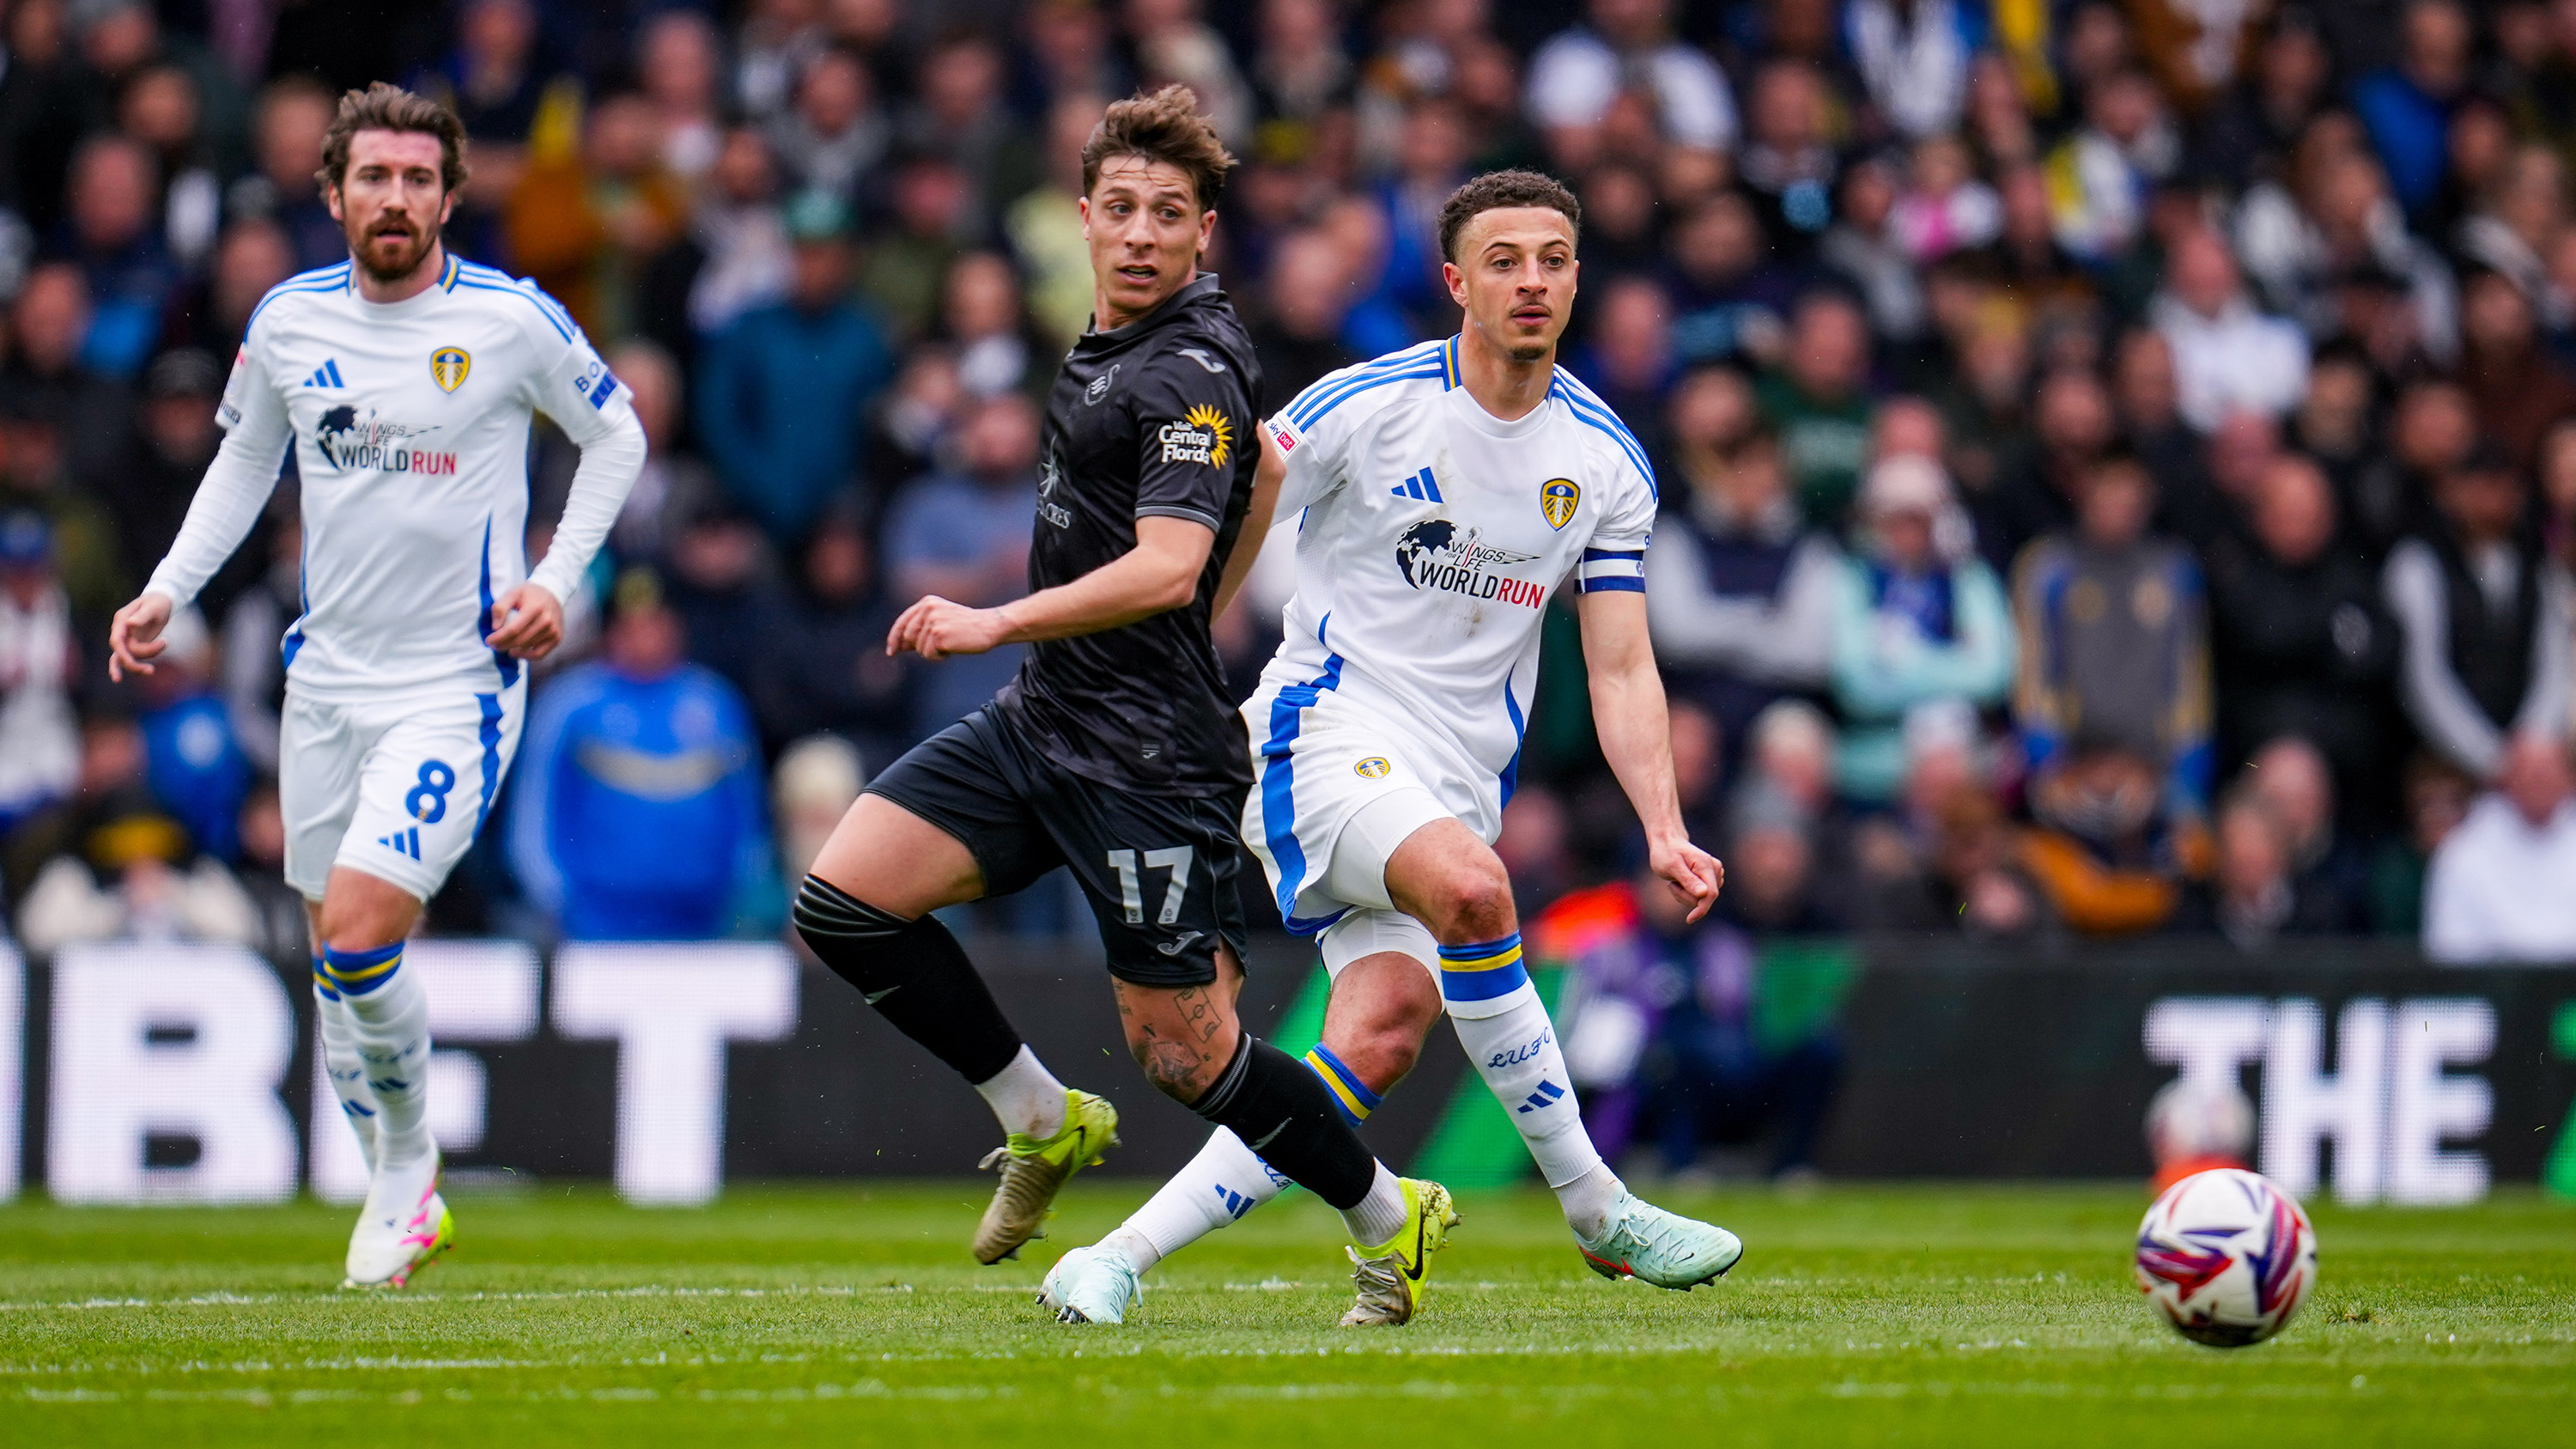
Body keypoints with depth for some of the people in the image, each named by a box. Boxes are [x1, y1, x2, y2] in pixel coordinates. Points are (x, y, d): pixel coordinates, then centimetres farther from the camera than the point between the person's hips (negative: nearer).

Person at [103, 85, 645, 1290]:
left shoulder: (511, 320, -9)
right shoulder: (288, 322, 1)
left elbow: (615, 435, 6)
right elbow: (245, 457, 18)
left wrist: (557, 579, -4)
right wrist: (168, 590, 7)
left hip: (458, 681, -5)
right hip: (327, 678, 5)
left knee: (359, 936, -18)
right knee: (337, 956, 8)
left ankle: (410, 1155, 6)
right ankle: (399, 1198, 25)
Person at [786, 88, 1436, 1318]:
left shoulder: (1190, 373, -17)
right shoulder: (1109, 344, 11)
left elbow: (1167, 571, -29)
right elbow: (1267, 464, 29)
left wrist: (999, 622, -33)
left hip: (1142, 755, -9)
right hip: (1037, 719, 9)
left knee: (1183, 1052, -4)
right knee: (842, 900, -3)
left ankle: (1387, 1217, 16)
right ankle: (1042, 1122, 11)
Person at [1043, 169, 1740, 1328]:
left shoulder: (1606, 462, 4)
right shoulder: (1366, 405, -9)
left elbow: (1621, 668, 6)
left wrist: (1665, 830, -5)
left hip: (1461, 777, 5)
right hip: (1329, 727, -5)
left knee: (1385, 1030, -16)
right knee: (1471, 886, -33)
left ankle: (1120, 1258, -12)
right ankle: (1594, 1209, -21)